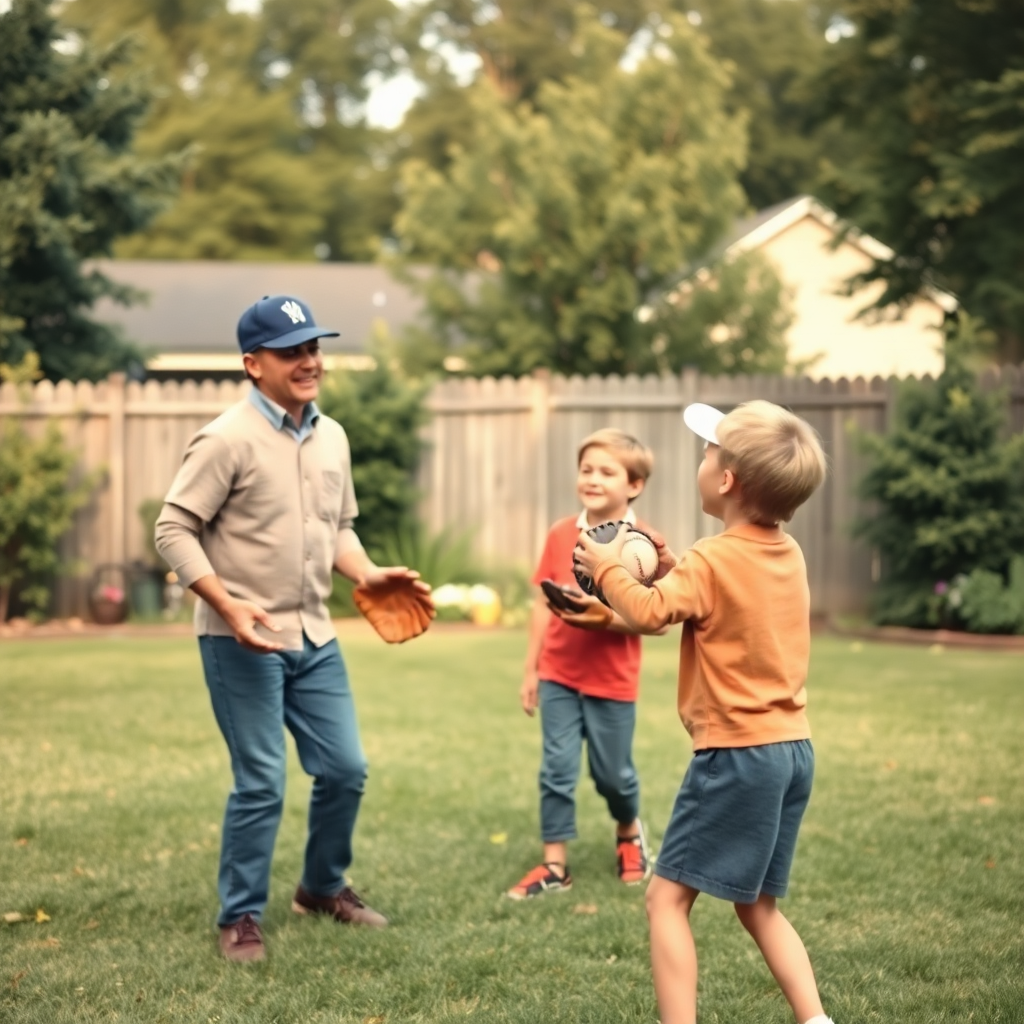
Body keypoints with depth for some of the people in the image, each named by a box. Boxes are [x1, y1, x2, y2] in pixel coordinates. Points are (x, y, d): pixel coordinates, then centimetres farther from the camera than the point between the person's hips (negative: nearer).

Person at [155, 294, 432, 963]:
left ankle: (324, 888, 32)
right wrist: (229, 607, -21)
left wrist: (368, 576, 1)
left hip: (314, 638, 7)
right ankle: (241, 917, 13)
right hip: (243, 642, -7)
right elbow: (174, 530, -13)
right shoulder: (229, 439, -13)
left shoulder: (332, 437, 9)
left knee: (346, 769, 11)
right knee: (262, 783, -3)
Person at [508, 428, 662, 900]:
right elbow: (543, 605, 6)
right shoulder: (561, 535, 1)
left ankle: (629, 833, 40)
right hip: (559, 674, 2)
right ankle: (554, 865, 8)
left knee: (612, 772, 11)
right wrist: (530, 670, 7)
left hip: (612, 679, -2)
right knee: (557, 769, 1)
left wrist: (608, 618, -27)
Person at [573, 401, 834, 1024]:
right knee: (758, 906, 18)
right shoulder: (788, 554, 11)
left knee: (668, 898, -2)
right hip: (794, 750, 8)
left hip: (737, 753, -8)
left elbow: (648, 612, -19)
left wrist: (608, 569, -3)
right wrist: (674, 569, 16)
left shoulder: (711, 561, -13)